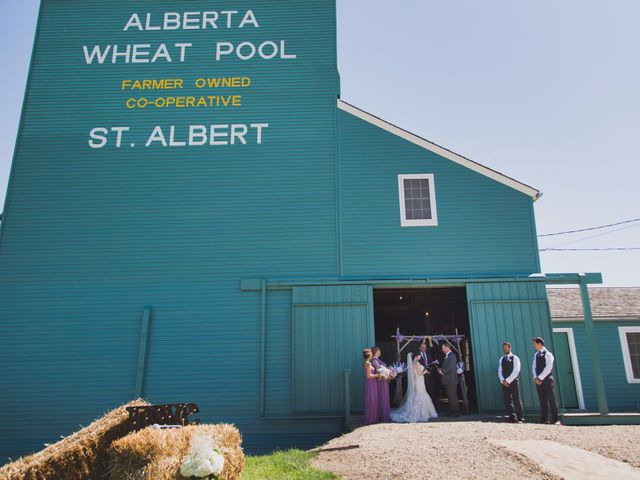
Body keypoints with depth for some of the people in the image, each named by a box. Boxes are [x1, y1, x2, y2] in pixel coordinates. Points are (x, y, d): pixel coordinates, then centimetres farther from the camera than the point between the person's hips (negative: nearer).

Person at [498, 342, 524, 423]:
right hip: (504, 383, 5)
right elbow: (500, 371, 11)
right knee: (508, 401, 3)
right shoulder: (501, 359, 14)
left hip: (513, 382, -5)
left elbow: (516, 371, -11)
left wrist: (508, 380, -15)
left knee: (517, 400, -4)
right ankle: (512, 418, 7)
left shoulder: (515, 358, -2)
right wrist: (503, 380, -6)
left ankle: (520, 418, 2)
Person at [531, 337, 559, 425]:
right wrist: (535, 378, -3)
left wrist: (540, 378, -16)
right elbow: (534, 367, 12)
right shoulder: (536, 355, 14)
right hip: (538, 380, 6)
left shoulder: (548, 354, -8)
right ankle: (544, 420, 10)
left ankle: (555, 420, 2)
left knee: (551, 400, -2)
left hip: (547, 379, -6)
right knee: (542, 401, 8)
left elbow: (548, 368, -15)